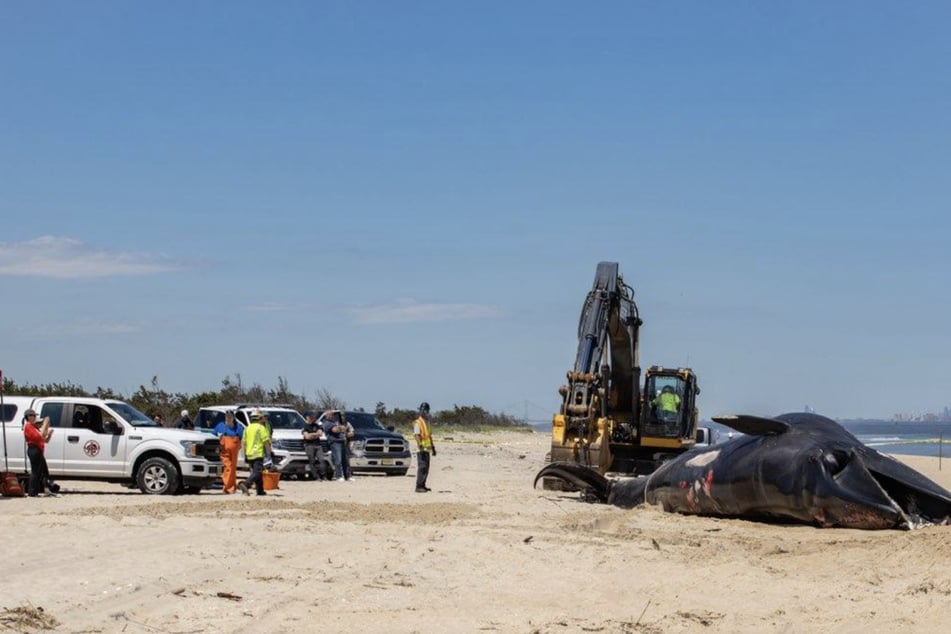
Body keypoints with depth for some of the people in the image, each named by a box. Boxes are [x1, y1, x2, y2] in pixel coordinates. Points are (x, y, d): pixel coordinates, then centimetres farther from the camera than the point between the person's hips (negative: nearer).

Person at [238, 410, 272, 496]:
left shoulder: (247, 428, 14)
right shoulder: (261, 428, -6)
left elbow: (244, 442, 15)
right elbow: (266, 441, -12)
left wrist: (245, 454, 20)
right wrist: (268, 452, -7)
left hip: (249, 454, 7)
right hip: (258, 454, -7)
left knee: (257, 472, 18)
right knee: (257, 472, -13)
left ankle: (260, 490, 22)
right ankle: (245, 484, -34)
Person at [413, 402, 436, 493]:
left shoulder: (427, 423, 17)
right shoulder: (417, 423, -9)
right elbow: (416, 436, -18)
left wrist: (433, 447, 21)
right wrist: (420, 447, -27)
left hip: (427, 449, 8)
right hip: (421, 449, -8)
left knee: (426, 468, 10)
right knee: (422, 467, -13)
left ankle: (422, 485, 17)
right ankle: (418, 486, -14)